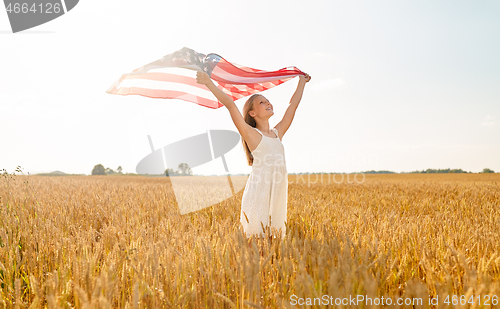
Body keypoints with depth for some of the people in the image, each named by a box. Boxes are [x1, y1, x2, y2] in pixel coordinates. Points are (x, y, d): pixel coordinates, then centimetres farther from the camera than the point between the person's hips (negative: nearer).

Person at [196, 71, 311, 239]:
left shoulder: (278, 133, 16)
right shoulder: (251, 134, 0)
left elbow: (293, 104, 26)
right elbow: (230, 105, -7)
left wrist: (302, 81, 34)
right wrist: (209, 83, -11)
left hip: (278, 194, 6)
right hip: (258, 192, -6)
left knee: (276, 238, 5)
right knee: (256, 239, -7)